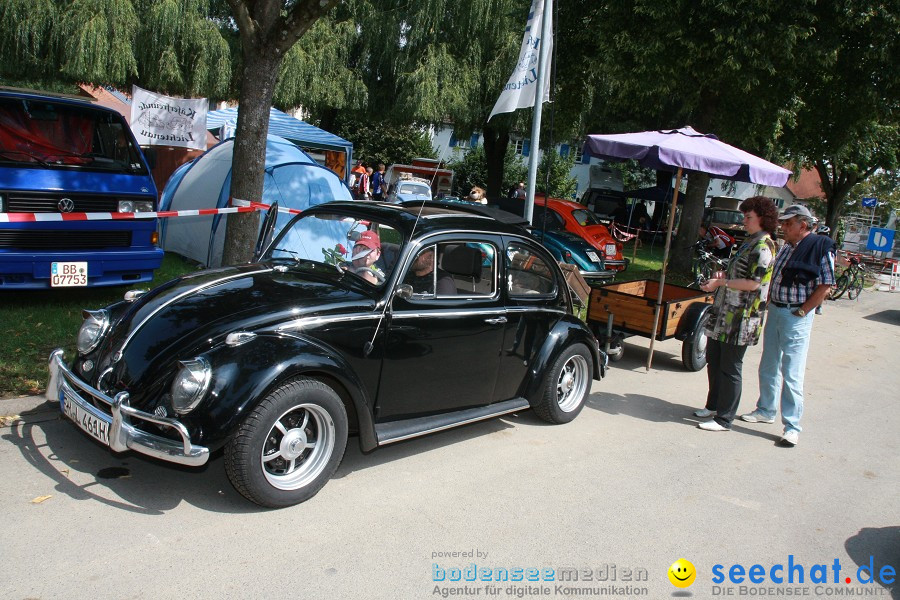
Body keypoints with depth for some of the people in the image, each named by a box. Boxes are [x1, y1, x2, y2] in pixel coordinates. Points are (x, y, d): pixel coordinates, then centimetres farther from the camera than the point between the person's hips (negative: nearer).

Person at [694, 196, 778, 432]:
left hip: (740, 318, -10)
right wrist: (723, 277, 8)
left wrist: (720, 282, -16)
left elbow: (753, 282, -21)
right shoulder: (750, 242, 17)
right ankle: (714, 405, 34)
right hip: (724, 313, 10)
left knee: (729, 369, -3)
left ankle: (724, 419, 7)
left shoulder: (762, 246, -14)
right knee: (713, 360, 19)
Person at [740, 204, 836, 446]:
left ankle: (792, 426, 1)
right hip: (775, 311, 8)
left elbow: (825, 286, -12)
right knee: (768, 367, 16)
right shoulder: (785, 247, 10)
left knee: (791, 373, -6)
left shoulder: (821, 247, -11)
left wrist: (801, 312, -13)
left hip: (797, 317, -7)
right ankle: (766, 410, 31)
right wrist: (770, 304, 10)